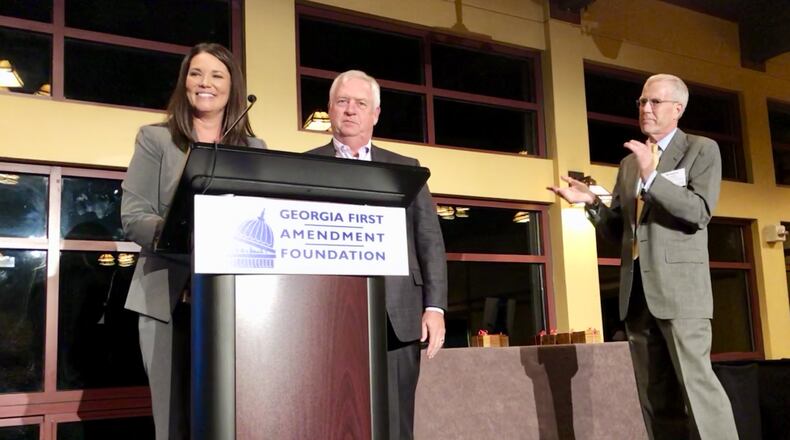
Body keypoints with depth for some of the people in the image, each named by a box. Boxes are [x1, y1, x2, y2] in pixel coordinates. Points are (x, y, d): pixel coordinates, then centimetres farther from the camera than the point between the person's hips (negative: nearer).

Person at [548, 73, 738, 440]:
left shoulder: (702, 150, 5)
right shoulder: (628, 163, 20)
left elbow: (700, 212, -10)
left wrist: (652, 176, -19)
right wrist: (592, 202, 1)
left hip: (679, 285, -6)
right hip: (636, 290, 6)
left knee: (696, 381, -12)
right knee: (655, 395, 7)